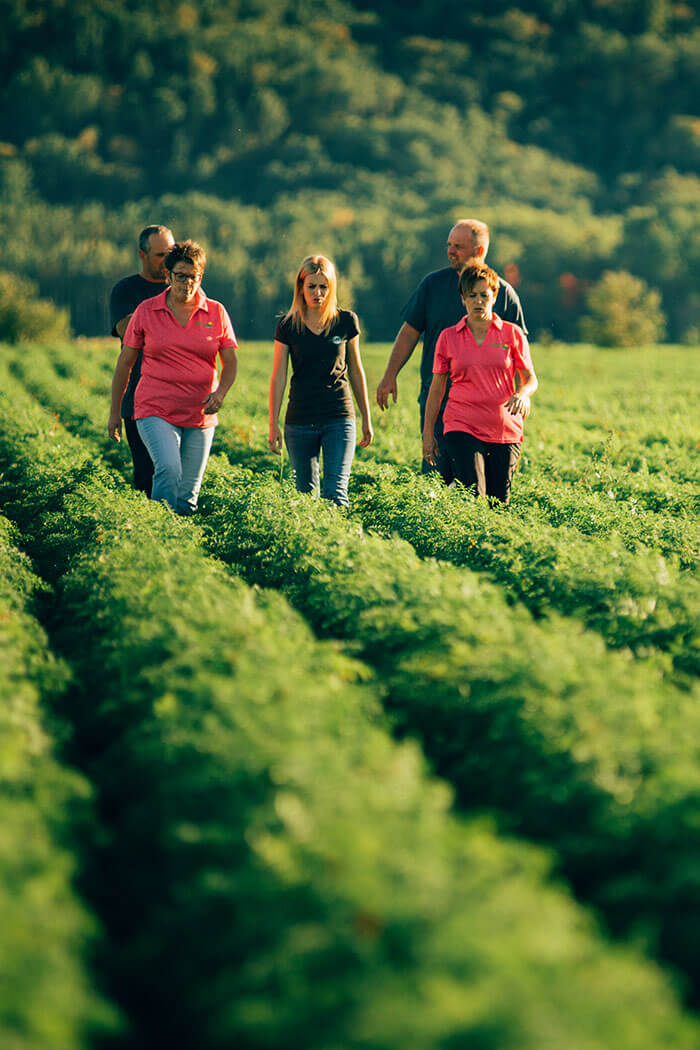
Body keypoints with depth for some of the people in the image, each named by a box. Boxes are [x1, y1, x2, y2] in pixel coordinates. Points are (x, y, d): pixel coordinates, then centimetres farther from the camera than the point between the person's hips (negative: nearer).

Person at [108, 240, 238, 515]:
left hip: (200, 417, 2)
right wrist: (114, 412, 8)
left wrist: (221, 392, -12)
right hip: (156, 412, -2)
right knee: (168, 470, -27)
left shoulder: (216, 313, 5)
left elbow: (230, 362, 9)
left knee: (188, 496, 4)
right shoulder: (146, 311, 2)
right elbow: (125, 363, 8)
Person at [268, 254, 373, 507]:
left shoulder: (346, 321, 2)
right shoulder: (287, 326, 1)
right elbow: (278, 377, 3)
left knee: (336, 493, -12)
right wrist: (273, 424, -1)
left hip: (339, 419, -1)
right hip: (299, 421, 1)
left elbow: (355, 370, 10)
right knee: (305, 493, 8)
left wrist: (366, 419, 13)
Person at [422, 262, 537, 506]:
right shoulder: (448, 337, 6)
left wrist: (522, 394, -16)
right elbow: (436, 389, 10)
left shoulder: (512, 334, 6)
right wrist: (428, 434, 7)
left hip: (505, 430, 1)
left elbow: (530, 379, 8)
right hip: (462, 428, -1)